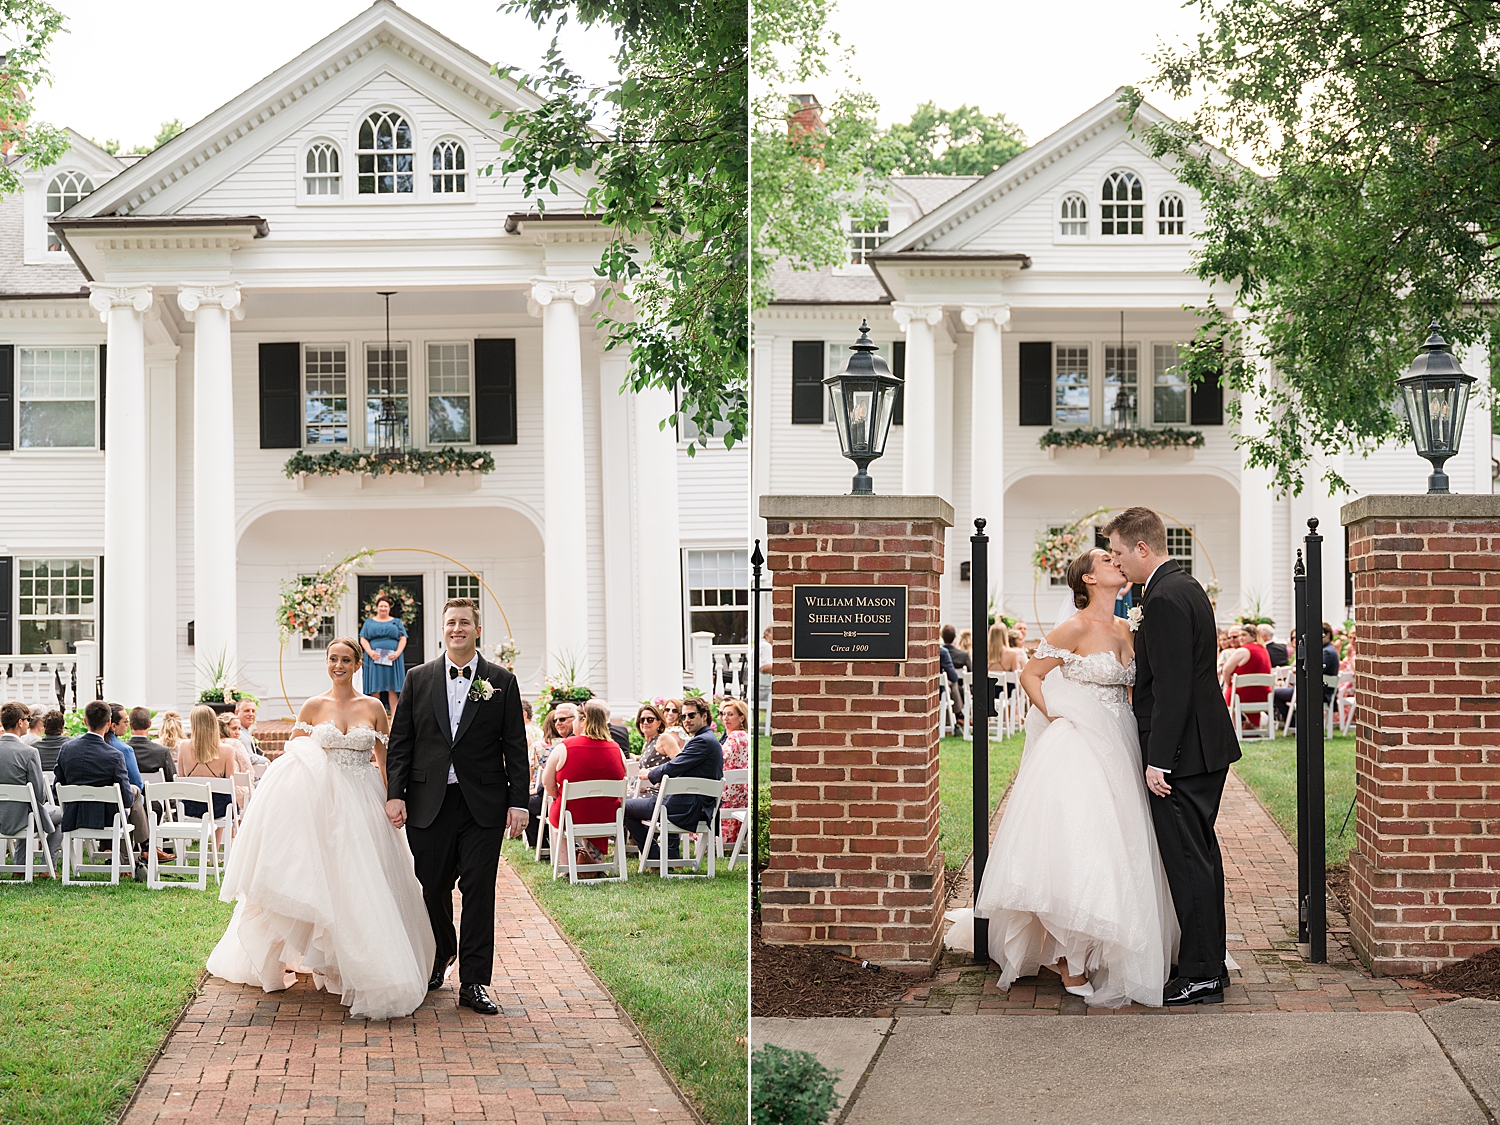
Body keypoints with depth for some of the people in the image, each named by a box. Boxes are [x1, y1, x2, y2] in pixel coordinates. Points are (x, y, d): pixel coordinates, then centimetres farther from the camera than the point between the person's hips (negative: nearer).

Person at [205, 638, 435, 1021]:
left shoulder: (373, 708, 5)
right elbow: (291, 760, 8)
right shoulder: (313, 707, 4)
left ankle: (368, 970, 8)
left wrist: (390, 803, -3)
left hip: (364, 805, 1)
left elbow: (384, 762, 6)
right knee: (328, 882, -1)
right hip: (322, 803, -1)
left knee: (367, 883, -1)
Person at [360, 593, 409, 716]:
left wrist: (397, 653, -10)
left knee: (393, 688, -5)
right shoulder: (369, 622, 14)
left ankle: (394, 715, -6)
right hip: (374, 659, 0)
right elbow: (363, 639, 6)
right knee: (375, 689, -3)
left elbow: (403, 639, 7)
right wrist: (370, 652, -11)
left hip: (392, 659, 0)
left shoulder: (396, 622, 15)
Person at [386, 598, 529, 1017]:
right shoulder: (419, 679, 7)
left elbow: (515, 747, 3)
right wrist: (395, 793, -2)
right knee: (433, 888, 9)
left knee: (479, 891, -2)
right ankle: (440, 956, 35)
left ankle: (474, 983, 3)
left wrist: (518, 802, -3)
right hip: (429, 804, 1)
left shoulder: (502, 682, 4)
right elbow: (400, 742, 7)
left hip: (483, 805, -1)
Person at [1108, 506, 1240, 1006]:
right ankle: (1210, 963, 24)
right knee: (1201, 857, 16)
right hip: (1208, 746, 10)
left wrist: (1158, 761, -20)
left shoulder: (1164, 599, -18)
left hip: (1183, 752, -10)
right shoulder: (1188, 588, 14)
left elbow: (1172, 689, -22)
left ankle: (1201, 974, 1)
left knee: (1188, 863, -4)